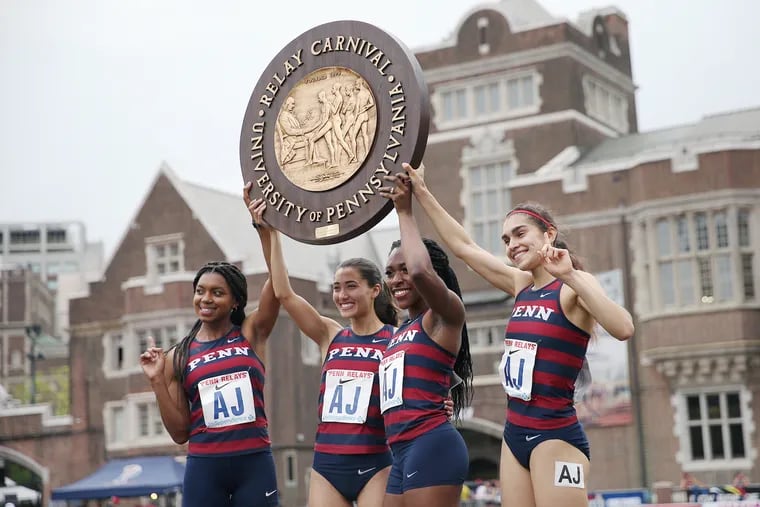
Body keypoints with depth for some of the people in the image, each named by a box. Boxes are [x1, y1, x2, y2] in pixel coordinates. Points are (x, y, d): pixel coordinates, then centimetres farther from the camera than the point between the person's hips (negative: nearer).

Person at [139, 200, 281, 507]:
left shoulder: (252, 334, 5)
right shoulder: (178, 357, 6)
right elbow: (180, 432, 4)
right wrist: (158, 381, -6)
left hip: (254, 463, -1)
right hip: (204, 467, 1)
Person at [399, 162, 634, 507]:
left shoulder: (573, 286, -10)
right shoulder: (521, 285, 10)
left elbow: (623, 329, -27)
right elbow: (463, 247, 16)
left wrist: (571, 277, -31)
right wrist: (421, 193, 16)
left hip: (555, 437, -7)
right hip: (515, 434, 7)